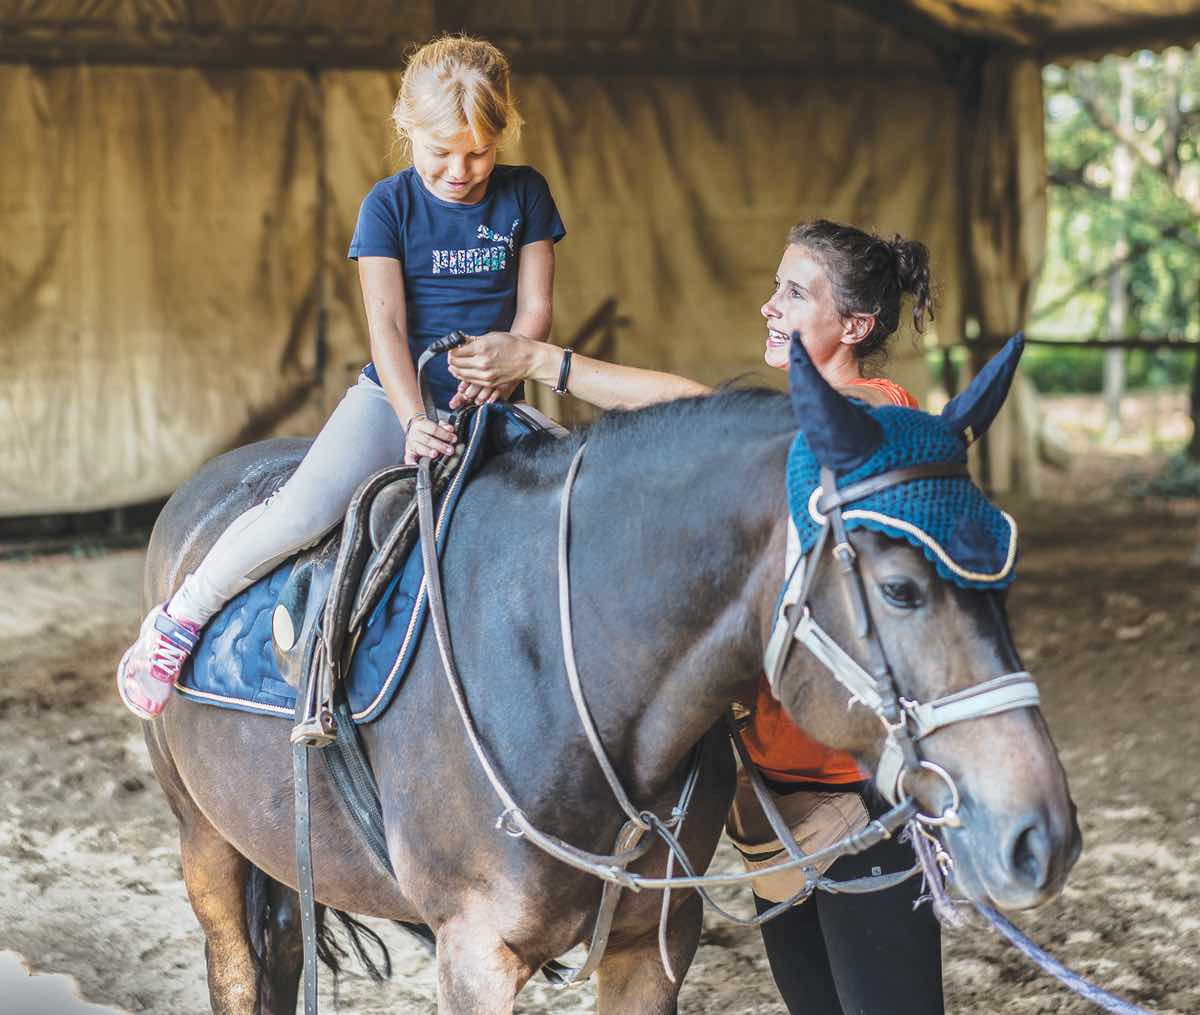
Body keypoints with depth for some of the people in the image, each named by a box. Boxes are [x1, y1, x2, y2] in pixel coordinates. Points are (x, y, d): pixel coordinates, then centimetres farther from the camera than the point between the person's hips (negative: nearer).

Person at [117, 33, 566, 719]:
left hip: (491, 407, 3)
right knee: (306, 511, -25)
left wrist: (505, 371, -17)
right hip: (395, 398, -3)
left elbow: (535, 309, 4)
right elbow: (387, 325, -11)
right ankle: (177, 621, -8)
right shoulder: (390, 205, -3)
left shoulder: (525, 194, 3)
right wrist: (414, 420, -25)